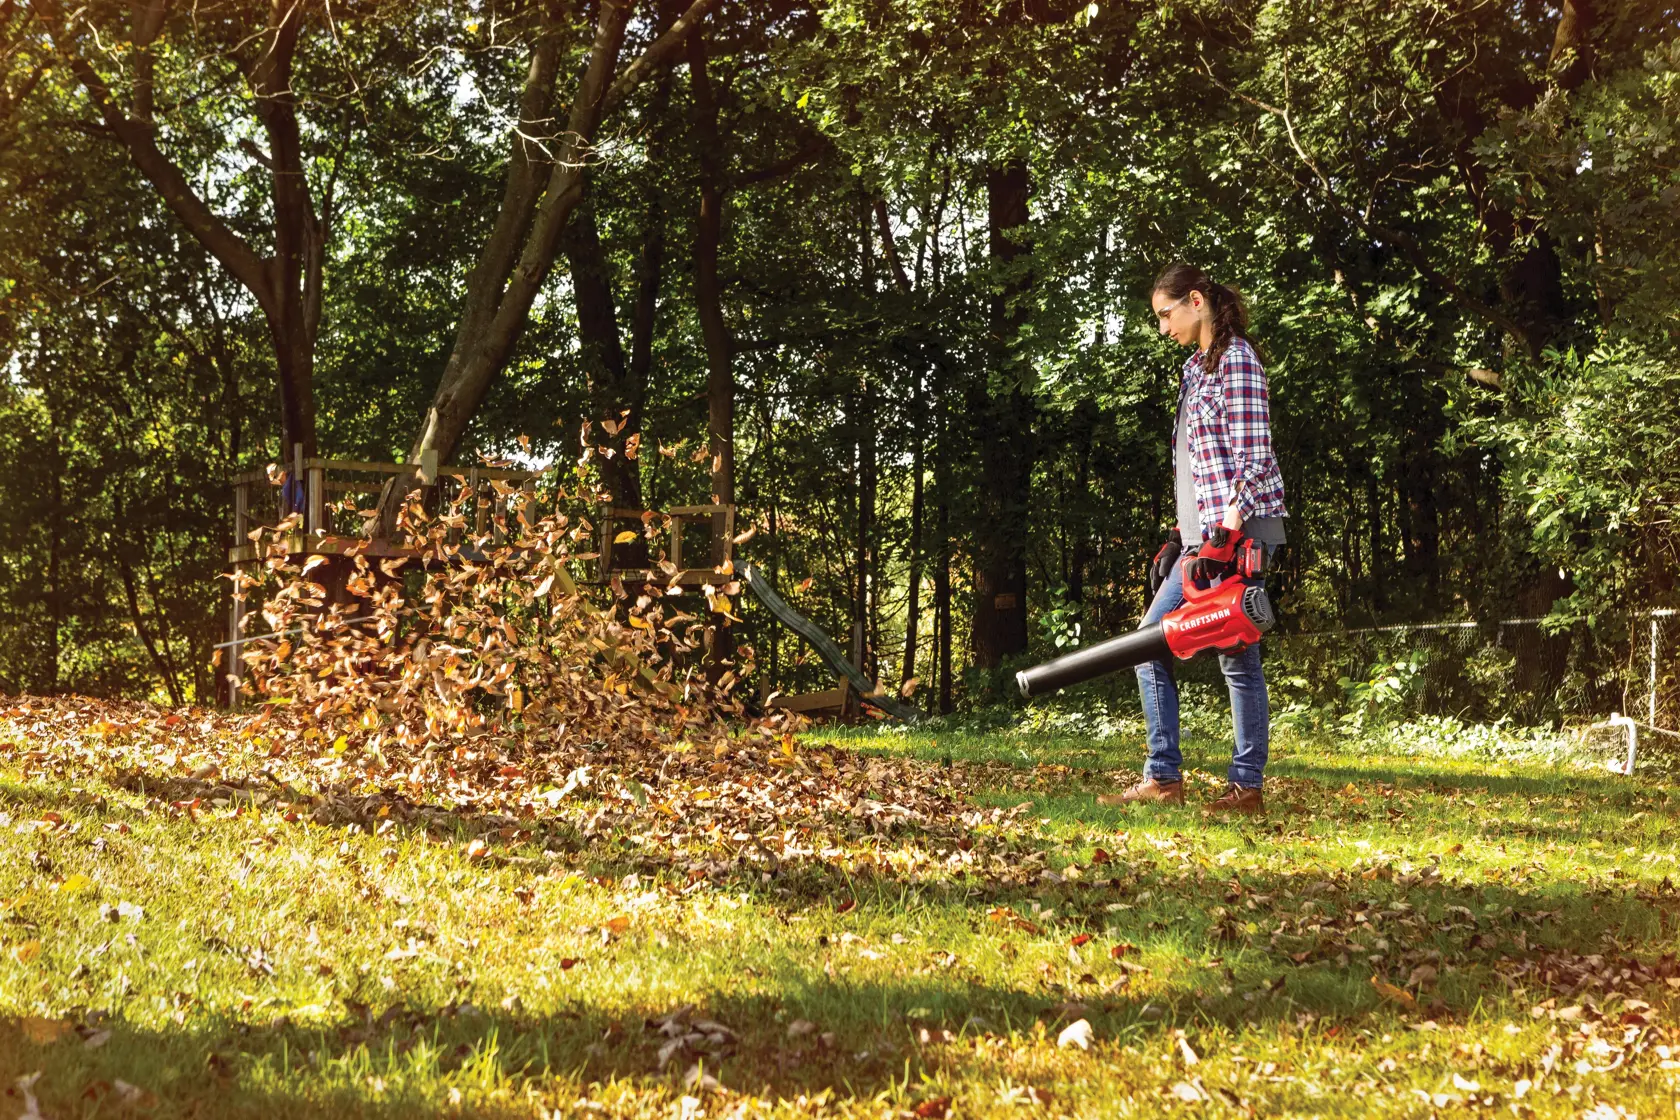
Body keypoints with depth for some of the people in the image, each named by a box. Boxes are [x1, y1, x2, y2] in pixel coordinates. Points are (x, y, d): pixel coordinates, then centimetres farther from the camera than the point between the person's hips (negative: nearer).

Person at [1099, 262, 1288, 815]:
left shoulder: (1237, 360, -9)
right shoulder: (1195, 367, 19)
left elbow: (1253, 459, -16)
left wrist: (1225, 536, -21)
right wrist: (1179, 536, 19)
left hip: (1238, 529, -10)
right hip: (1204, 532, 10)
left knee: (1238, 655, -7)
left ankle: (1246, 785, -2)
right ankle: (1162, 778, 7)